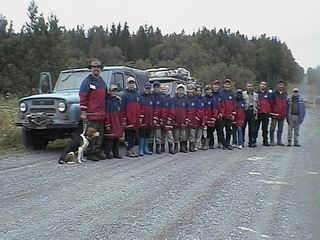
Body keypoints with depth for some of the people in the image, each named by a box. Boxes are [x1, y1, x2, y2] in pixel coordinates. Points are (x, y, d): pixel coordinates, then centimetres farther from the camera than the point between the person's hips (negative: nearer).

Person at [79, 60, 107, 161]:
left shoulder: (102, 81, 17)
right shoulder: (87, 81, -6)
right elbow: (83, 97, -11)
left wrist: (104, 111, 18)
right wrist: (83, 112, -17)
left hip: (101, 114, 8)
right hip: (91, 114, -7)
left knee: (100, 134, 13)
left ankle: (98, 151, 23)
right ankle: (90, 153, 6)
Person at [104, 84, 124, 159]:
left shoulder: (118, 100, 14)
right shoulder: (107, 100, -7)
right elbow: (106, 113, -13)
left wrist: (122, 123, 10)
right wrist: (107, 124, -17)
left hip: (118, 123, 7)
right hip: (110, 123, -7)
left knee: (117, 137, 12)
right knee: (109, 138, -5)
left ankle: (116, 153, 21)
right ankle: (107, 153, 5)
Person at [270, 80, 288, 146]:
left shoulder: (285, 94, 12)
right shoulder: (273, 94, -5)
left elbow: (285, 104, 19)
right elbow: (271, 103, -5)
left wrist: (285, 113, 15)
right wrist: (271, 111, -7)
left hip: (282, 115, 5)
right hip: (275, 114, -5)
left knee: (280, 129, 11)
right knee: (272, 128, 0)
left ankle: (279, 141, 19)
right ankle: (272, 141, 7)